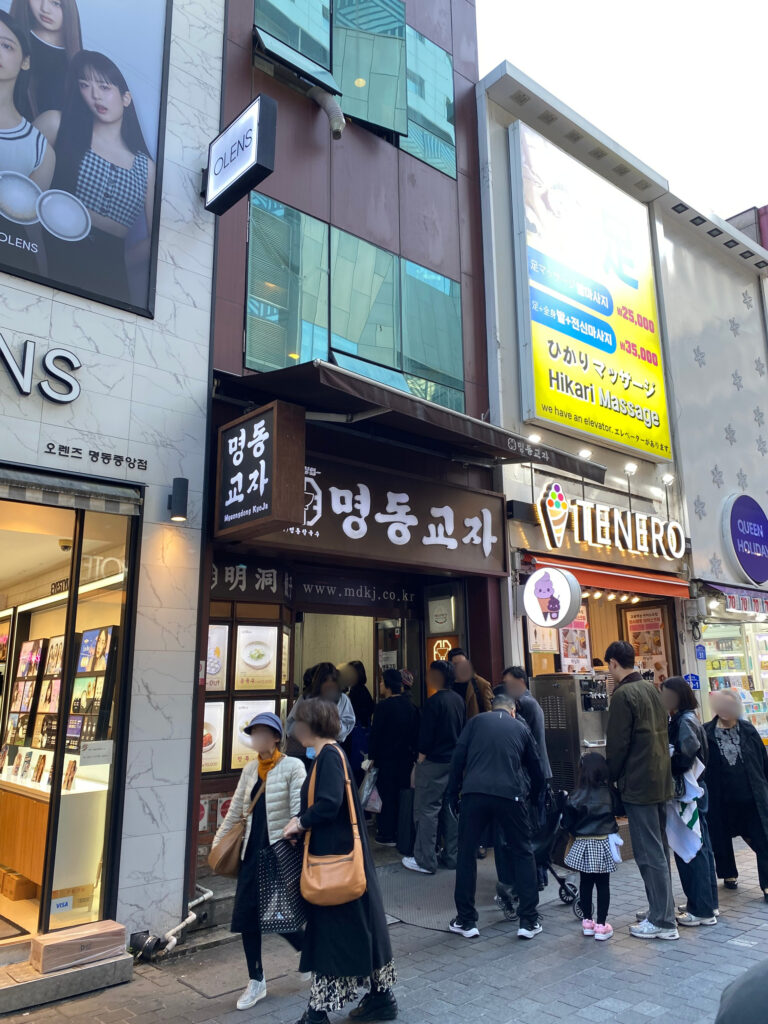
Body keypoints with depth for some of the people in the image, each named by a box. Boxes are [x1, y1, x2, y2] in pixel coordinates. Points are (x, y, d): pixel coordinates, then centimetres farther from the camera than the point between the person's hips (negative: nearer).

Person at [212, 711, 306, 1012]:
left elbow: (299, 812, -16)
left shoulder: (293, 767, -12)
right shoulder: (250, 770, 6)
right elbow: (235, 810, 15)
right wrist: (218, 842, 17)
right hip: (252, 852, 6)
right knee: (245, 916, 6)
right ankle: (256, 981, 26)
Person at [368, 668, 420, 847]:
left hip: (387, 758, -6)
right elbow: (415, 732, 8)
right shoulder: (410, 706, 3)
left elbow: (375, 734, -14)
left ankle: (387, 835, 10)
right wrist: (414, 753, 16)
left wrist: (372, 756, -5)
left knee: (387, 797, 3)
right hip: (406, 758, 6)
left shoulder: (383, 707, -16)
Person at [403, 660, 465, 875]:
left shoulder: (434, 702, -17)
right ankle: (451, 857, 20)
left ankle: (425, 861, 3)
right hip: (455, 763, 8)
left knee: (426, 809, -1)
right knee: (451, 809, 14)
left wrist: (420, 760, -6)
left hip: (434, 763, -8)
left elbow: (425, 736, -16)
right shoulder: (459, 700, 7)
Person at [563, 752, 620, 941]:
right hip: (604, 844, 0)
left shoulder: (576, 797, -10)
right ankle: (601, 925, 11)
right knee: (603, 884, 8)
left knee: (586, 883, 13)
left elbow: (568, 822, -5)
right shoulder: (610, 793, -8)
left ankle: (588, 921, 23)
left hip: (583, 845, 0)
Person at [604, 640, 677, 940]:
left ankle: (662, 922, 5)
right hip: (660, 780, 9)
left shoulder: (623, 695, -16)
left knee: (649, 854, -1)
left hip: (638, 784, -9)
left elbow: (617, 744, -17)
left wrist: (610, 777, -3)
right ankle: (662, 910, 27)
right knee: (659, 849, 17)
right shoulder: (651, 690, 10)